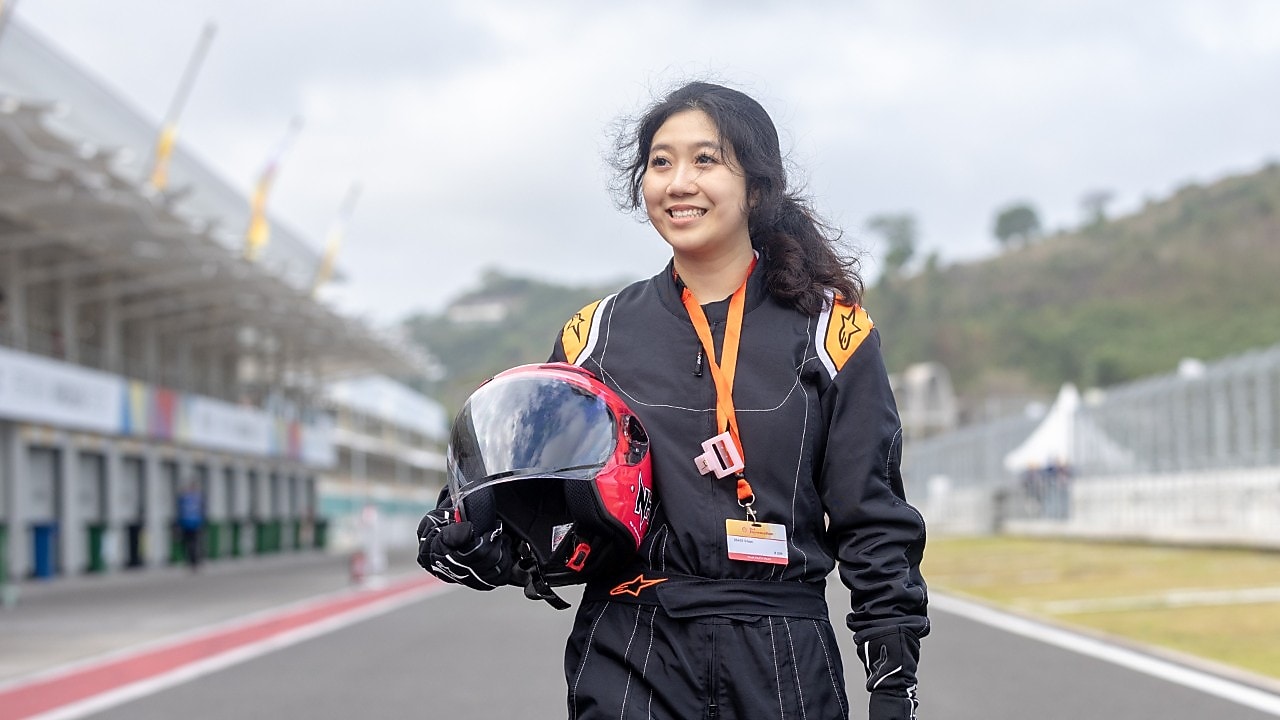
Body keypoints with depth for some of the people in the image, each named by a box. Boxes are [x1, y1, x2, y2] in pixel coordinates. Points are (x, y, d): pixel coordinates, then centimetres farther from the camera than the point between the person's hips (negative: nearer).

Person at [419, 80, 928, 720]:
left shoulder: (829, 331, 1)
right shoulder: (597, 336, 8)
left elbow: (874, 523, 2)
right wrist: (463, 546, -6)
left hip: (783, 667, -1)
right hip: (633, 665, 1)